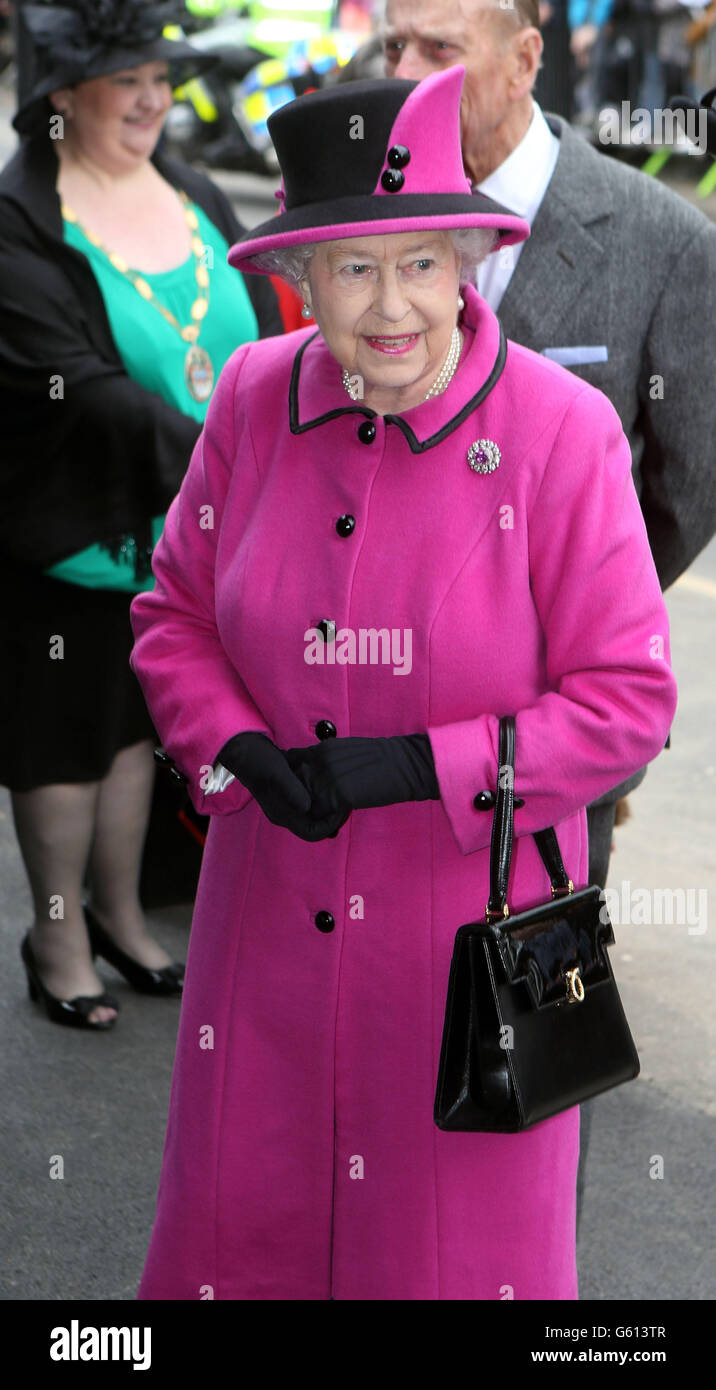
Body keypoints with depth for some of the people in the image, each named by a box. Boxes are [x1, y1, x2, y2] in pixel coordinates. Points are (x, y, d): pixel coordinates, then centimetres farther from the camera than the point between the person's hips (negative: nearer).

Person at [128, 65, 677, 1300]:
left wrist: (419, 768, -21)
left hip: (474, 911, -3)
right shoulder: (255, 398, -4)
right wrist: (238, 753, -12)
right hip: (273, 908, 3)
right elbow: (173, 612, 7)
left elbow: (626, 699, -12)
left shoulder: (559, 431, -15)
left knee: (462, 1220, 12)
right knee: (244, 1212, 15)